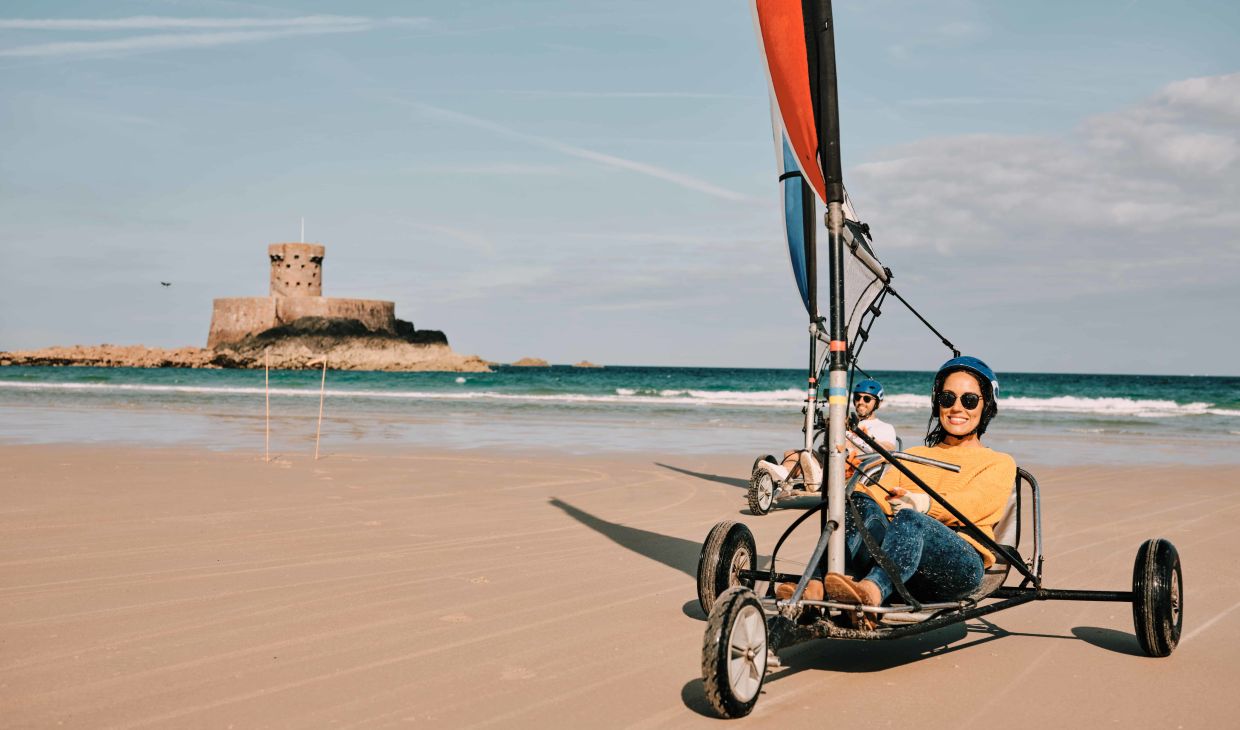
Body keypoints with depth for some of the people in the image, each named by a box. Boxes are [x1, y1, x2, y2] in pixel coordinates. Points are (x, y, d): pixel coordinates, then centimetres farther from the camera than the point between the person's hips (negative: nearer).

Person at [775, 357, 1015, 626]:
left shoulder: (999, 464, 20)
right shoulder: (913, 457, 32)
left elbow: (968, 505, -3)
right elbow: (883, 494, 11)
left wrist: (925, 503, -23)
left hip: (961, 566, -3)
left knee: (910, 518, -35)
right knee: (863, 504, -26)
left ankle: (872, 590, -63)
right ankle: (819, 586, -49)